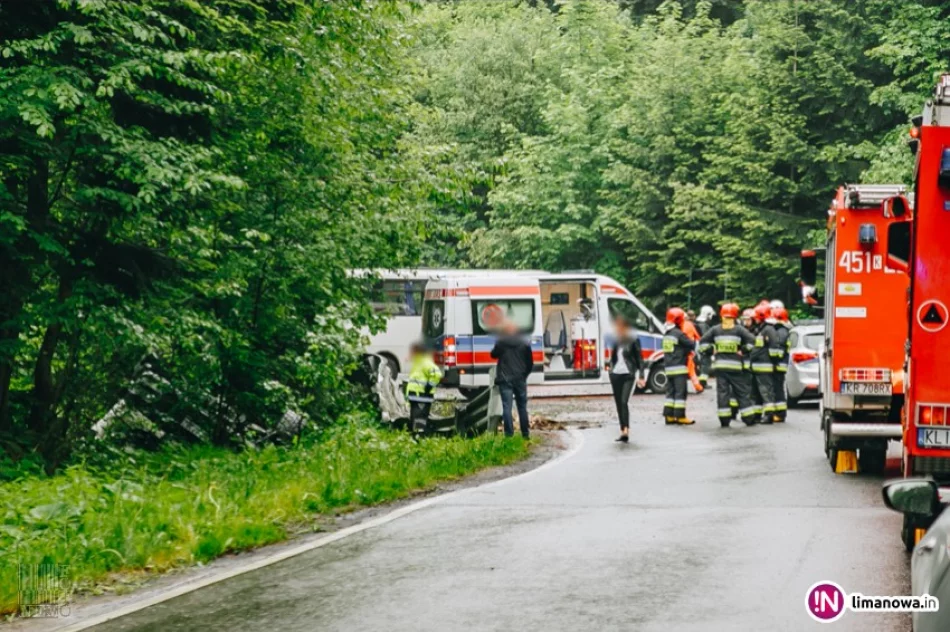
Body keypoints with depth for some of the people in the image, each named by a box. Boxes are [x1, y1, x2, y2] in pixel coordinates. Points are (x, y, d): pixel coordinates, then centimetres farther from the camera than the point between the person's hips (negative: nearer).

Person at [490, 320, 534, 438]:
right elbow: (530, 362, 6)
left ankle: (509, 434, -11)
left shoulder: (501, 342, -5)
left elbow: (493, 354, 11)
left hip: (505, 379, -2)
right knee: (522, 407, 12)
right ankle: (525, 434, 15)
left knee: (507, 407, -4)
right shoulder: (524, 343, 2)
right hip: (520, 379, 2)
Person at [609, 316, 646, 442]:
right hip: (615, 375, 6)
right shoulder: (616, 340, 9)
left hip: (628, 375, -6)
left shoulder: (633, 340, -5)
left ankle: (626, 430, -25)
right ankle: (623, 431, 13)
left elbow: (639, 358, -4)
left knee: (624, 402, -19)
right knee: (619, 404, 7)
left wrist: (640, 377, -9)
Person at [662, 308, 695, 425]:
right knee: (680, 392, -5)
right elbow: (692, 345, -11)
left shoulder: (666, 334, 13)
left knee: (670, 391, 11)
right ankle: (680, 416, -7)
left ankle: (669, 415, 10)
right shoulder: (679, 334, -14)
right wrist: (697, 342, 9)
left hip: (668, 367, 8)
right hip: (679, 368, -8)